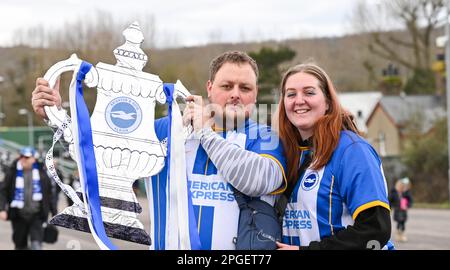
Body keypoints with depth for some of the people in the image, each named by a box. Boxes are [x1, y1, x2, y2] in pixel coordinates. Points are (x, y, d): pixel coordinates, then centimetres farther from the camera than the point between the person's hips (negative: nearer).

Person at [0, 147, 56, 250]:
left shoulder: (41, 173, 2)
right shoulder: (13, 173, 1)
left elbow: (49, 194, 9)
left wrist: (54, 213, 10)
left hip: (36, 215, -1)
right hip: (19, 215, 1)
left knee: (36, 243, -17)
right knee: (20, 244, 10)